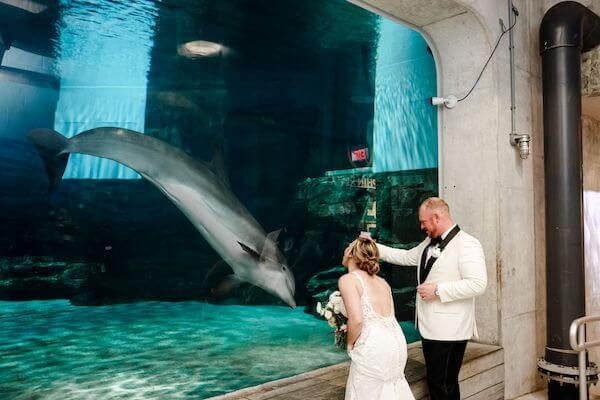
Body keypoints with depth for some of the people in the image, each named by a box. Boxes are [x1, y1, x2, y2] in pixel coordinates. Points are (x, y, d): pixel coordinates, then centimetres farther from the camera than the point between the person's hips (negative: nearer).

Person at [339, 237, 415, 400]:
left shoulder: (348, 279, -7)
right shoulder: (382, 282, 14)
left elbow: (356, 320, -18)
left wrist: (350, 343, 0)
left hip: (373, 348, -7)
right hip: (398, 344, 7)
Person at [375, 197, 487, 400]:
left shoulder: (467, 244, -15)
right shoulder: (430, 242, 12)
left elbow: (478, 284, -23)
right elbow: (407, 257, 24)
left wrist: (437, 290, -21)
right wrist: (375, 248, 16)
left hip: (449, 329, -8)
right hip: (430, 326, 8)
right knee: (434, 381, 17)